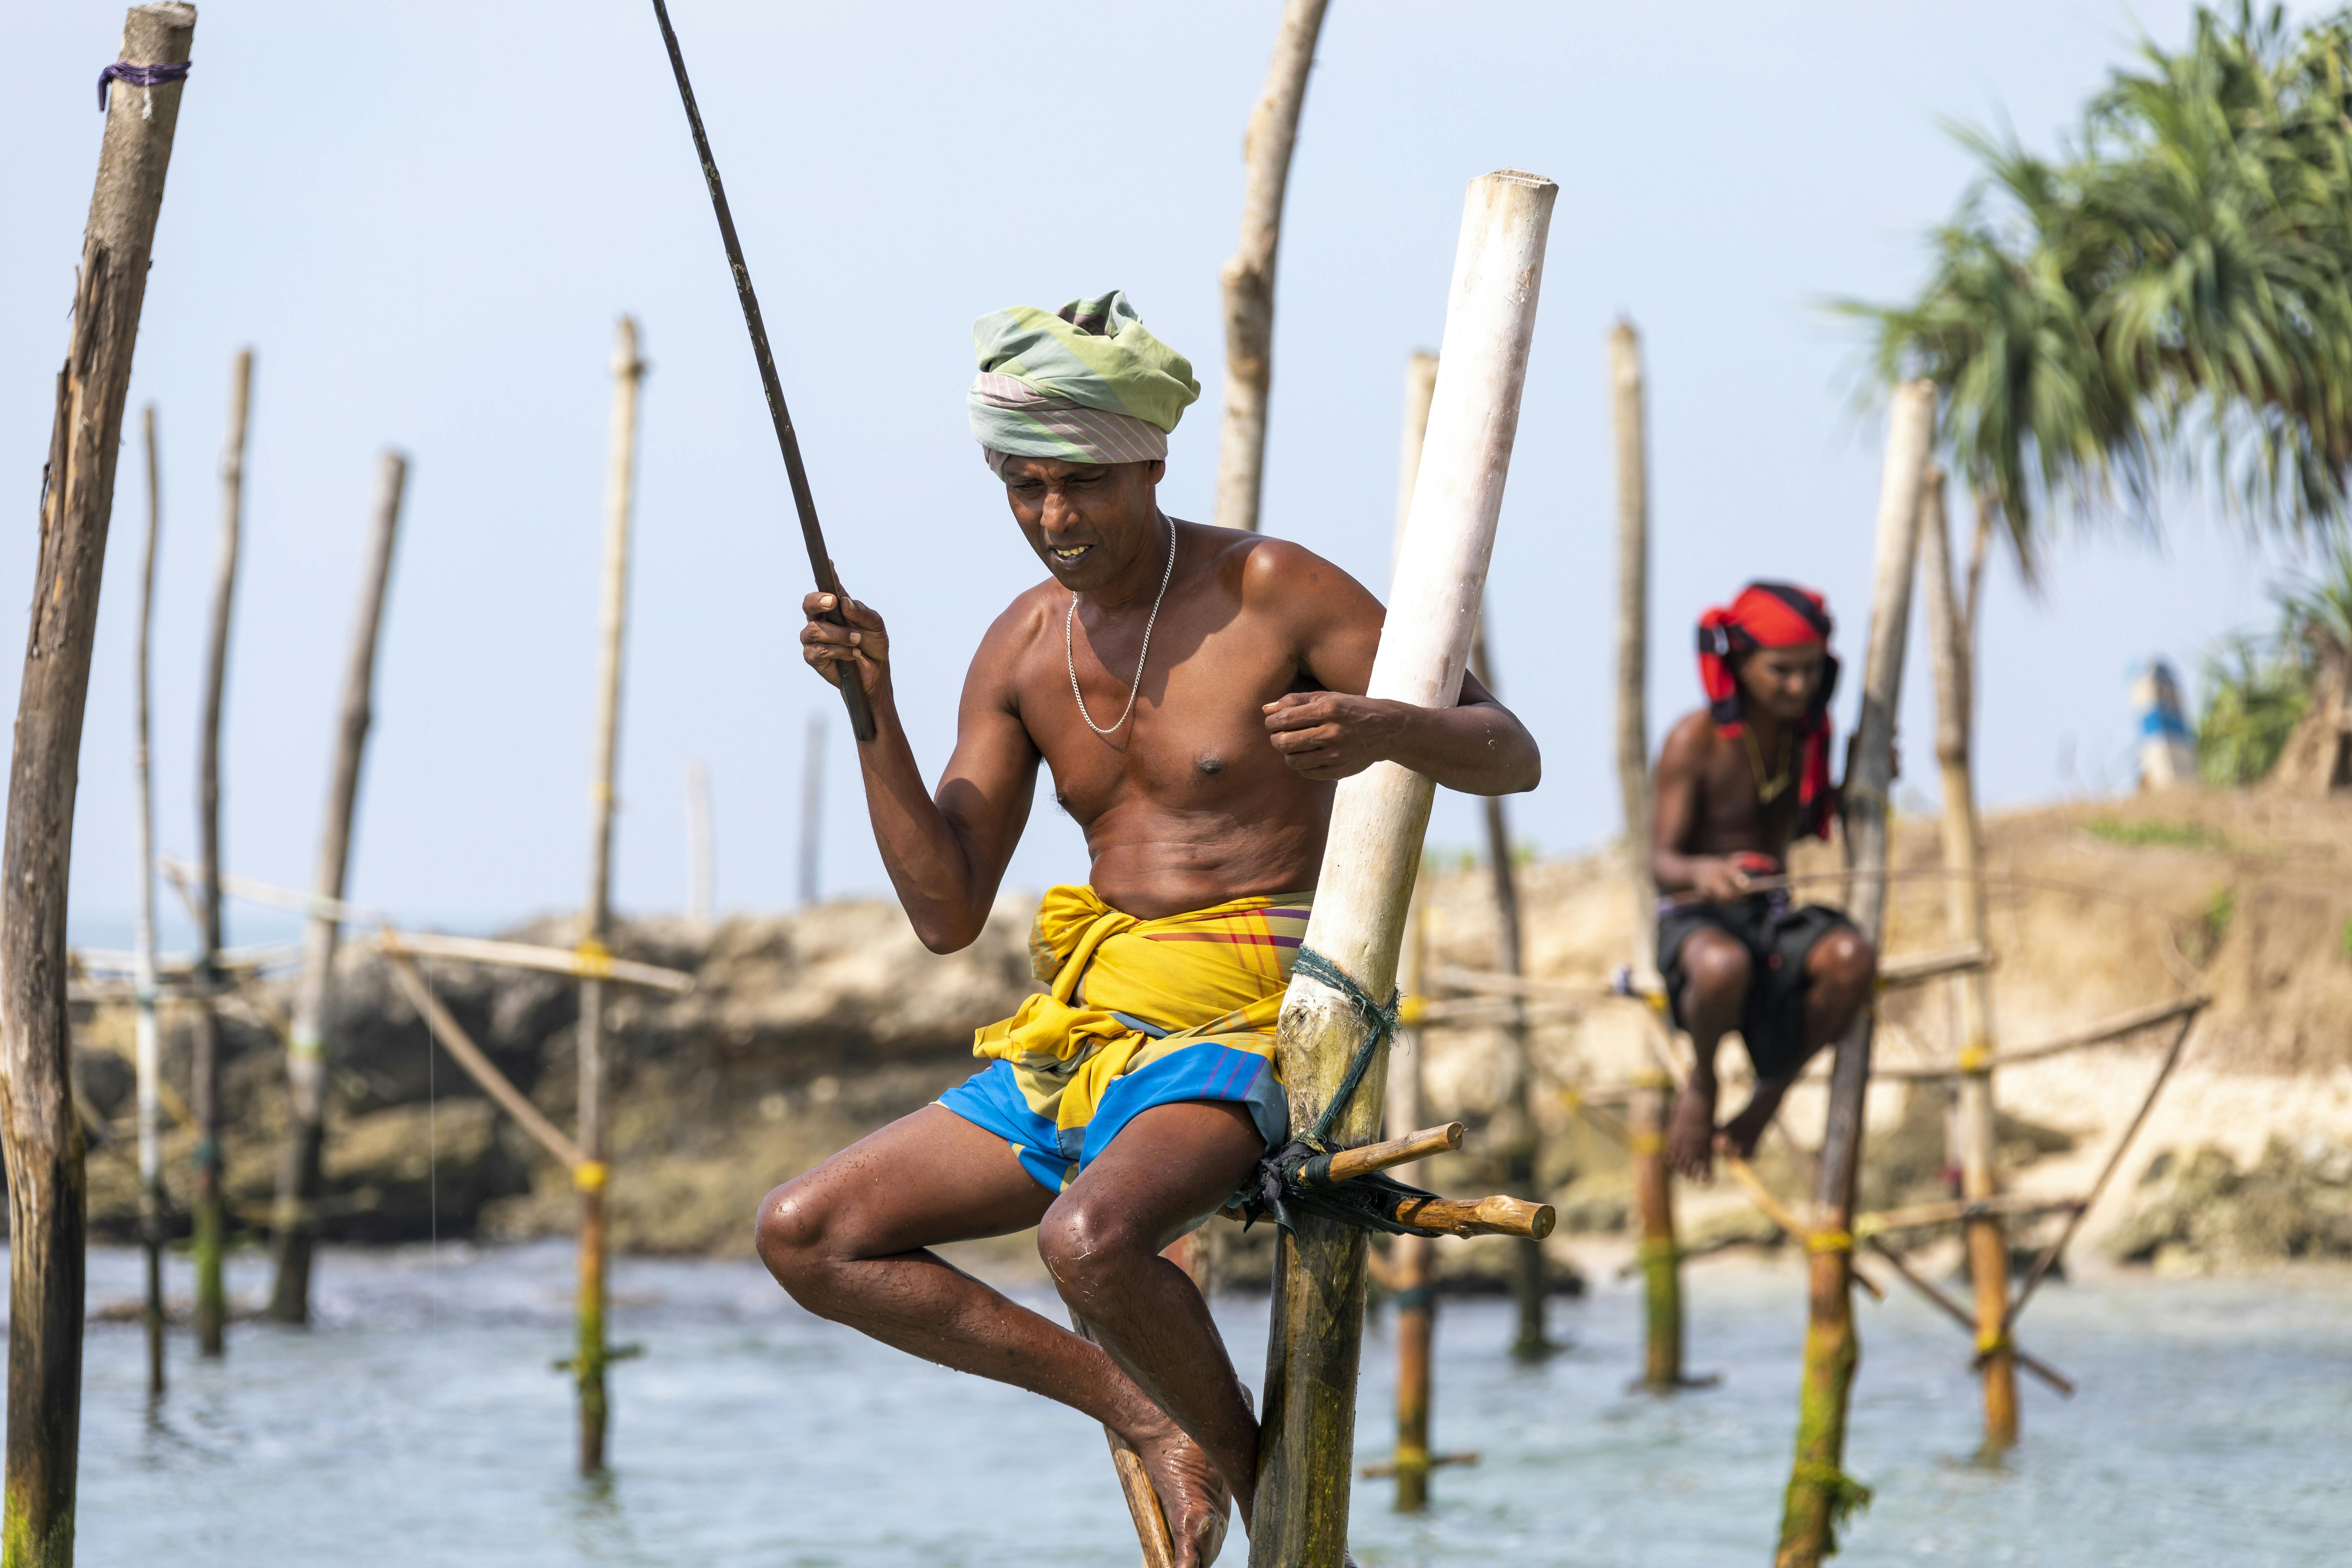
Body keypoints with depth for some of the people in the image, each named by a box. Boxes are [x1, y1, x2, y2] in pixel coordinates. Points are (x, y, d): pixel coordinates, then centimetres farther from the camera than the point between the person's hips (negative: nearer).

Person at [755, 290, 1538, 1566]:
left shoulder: (1273, 592, -7)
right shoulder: (1022, 651, 9)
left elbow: (1511, 757, -7)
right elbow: (946, 912, 7)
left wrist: (1384, 727, -30)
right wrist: (874, 717, -5)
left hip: (1239, 1027, -7)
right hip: (1081, 1034, 7)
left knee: (1091, 1235, -37)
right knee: (804, 1235, -2)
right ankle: (1139, 1405, -3)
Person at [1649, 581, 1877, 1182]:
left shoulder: (1808, 731, 6)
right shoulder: (1695, 741, -12)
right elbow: (1661, 862, -17)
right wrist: (1699, 872, -41)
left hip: (1775, 919, 5)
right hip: (1697, 923, -5)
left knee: (1853, 958, -31)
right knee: (1724, 966, -43)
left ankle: (1771, 1093, -7)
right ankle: (1702, 1081, -8)